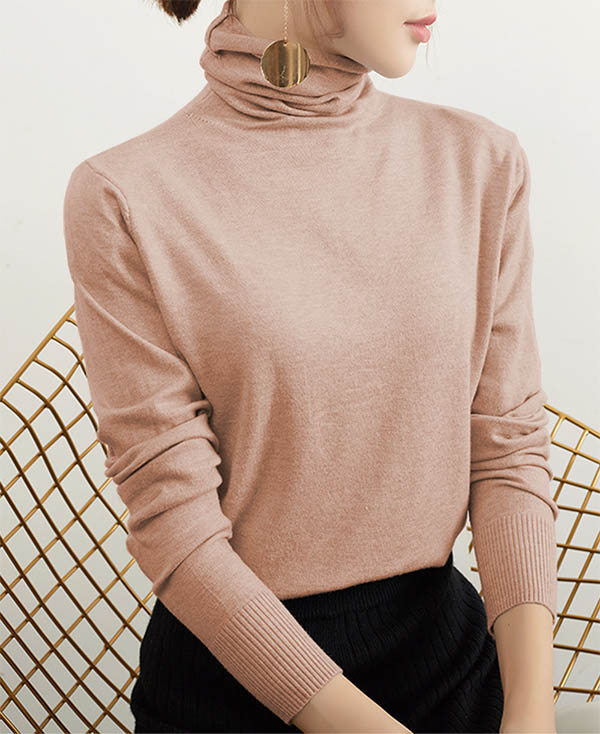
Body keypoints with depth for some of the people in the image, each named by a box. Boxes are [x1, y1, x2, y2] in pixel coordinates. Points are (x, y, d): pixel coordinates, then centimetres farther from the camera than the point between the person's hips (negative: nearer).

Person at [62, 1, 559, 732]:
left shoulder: (480, 160, -4)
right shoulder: (123, 198, -15)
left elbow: (508, 449, -5)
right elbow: (174, 520, -15)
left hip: (447, 645, 4)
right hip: (230, 674, -3)